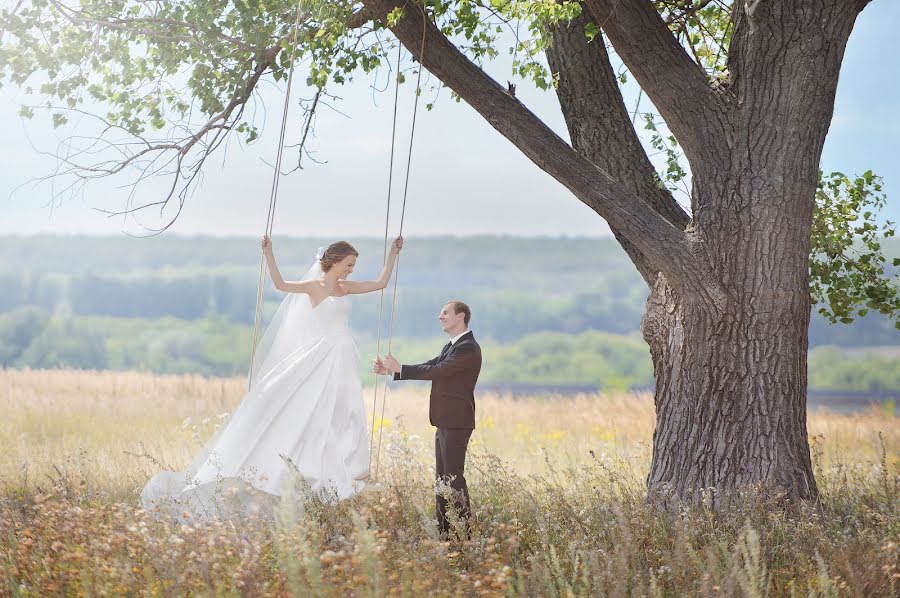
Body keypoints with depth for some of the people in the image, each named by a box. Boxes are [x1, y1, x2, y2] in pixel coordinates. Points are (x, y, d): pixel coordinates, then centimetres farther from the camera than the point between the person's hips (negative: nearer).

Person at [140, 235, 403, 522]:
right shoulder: (313, 286, -5)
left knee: (341, 420, 7)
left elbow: (381, 282, 16)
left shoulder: (345, 288, 12)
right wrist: (269, 253, -23)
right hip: (321, 361, -6)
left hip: (344, 363, 7)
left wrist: (393, 253, 13)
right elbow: (281, 284, -18)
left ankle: (335, 480, 12)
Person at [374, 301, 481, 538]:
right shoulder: (451, 346, 19)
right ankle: (444, 531, 16)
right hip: (445, 422, 10)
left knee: (454, 476, -10)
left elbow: (437, 371, -20)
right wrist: (391, 370, 4)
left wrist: (400, 368, -16)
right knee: (442, 478, 12)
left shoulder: (468, 348, -14)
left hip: (456, 423, -10)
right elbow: (430, 367, 13)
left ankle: (463, 533, -7)